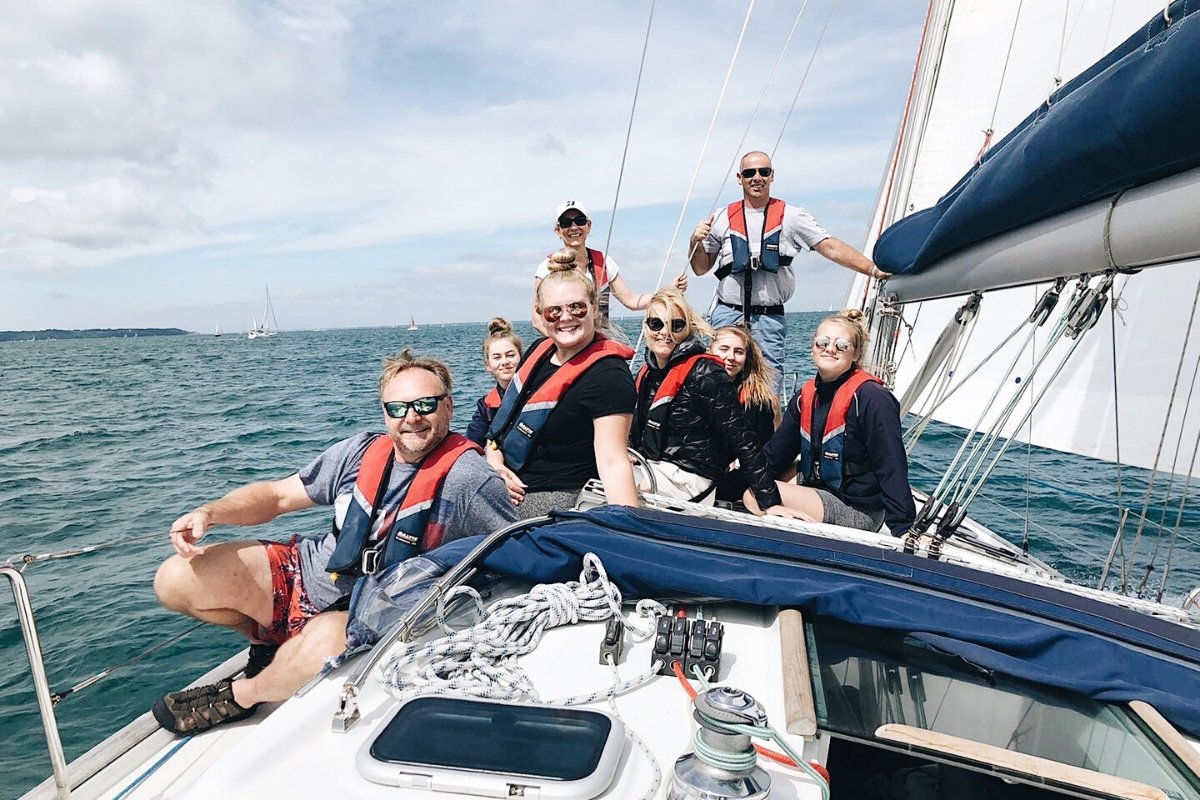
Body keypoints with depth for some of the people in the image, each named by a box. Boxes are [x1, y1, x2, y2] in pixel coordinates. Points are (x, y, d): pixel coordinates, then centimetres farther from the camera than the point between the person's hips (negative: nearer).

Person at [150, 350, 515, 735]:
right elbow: (277, 495, 6)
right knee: (175, 580, -2)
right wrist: (208, 513, -11)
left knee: (325, 640, -39)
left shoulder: (468, 477, -19)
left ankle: (240, 696, -4)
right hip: (309, 570, 5)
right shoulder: (360, 452, -3)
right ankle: (266, 640, 20)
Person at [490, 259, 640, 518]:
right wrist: (494, 459, -3)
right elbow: (506, 412, 13)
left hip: (552, 502, -7)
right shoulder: (539, 350, 4)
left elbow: (613, 462, -25)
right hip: (509, 487, 8)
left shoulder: (608, 375, -19)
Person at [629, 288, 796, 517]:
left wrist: (770, 501, -19)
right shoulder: (647, 373, 10)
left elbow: (743, 441, -16)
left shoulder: (704, 373, -14)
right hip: (650, 469, 8)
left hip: (687, 481, -7)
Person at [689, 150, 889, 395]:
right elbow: (700, 269, 16)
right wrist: (696, 242, -3)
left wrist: (874, 269, -6)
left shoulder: (791, 217, 8)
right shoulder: (723, 218, 10)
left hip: (769, 320, -1)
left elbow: (831, 248, 3)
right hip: (726, 315, 1)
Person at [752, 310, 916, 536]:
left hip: (858, 510, -8)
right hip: (819, 491, 8)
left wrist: (903, 528, -23)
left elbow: (892, 468, -20)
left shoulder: (872, 398, -17)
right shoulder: (806, 396, 6)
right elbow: (775, 455, 6)